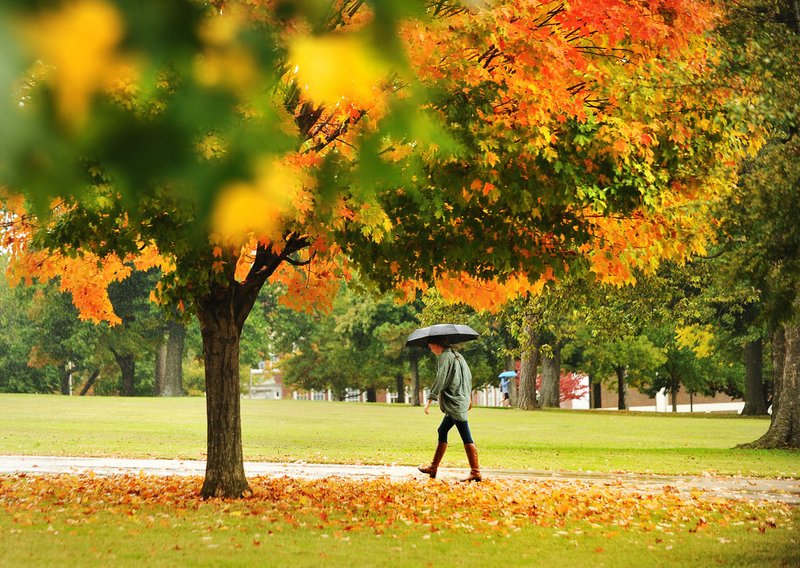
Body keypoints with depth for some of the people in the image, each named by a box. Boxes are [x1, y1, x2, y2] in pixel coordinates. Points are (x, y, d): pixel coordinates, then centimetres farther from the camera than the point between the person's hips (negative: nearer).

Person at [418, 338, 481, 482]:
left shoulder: (444, 357, -10)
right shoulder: (457, 355, 17)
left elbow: (440, 380, -17)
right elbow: (469, 375, 24)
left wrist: (430, 399, -17)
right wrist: (469, 396, 32)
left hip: (454, 402, -10)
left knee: (466, 437, -11)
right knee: (442, 431, 17)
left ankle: (475, 472, -14)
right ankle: (433, 468, 23)